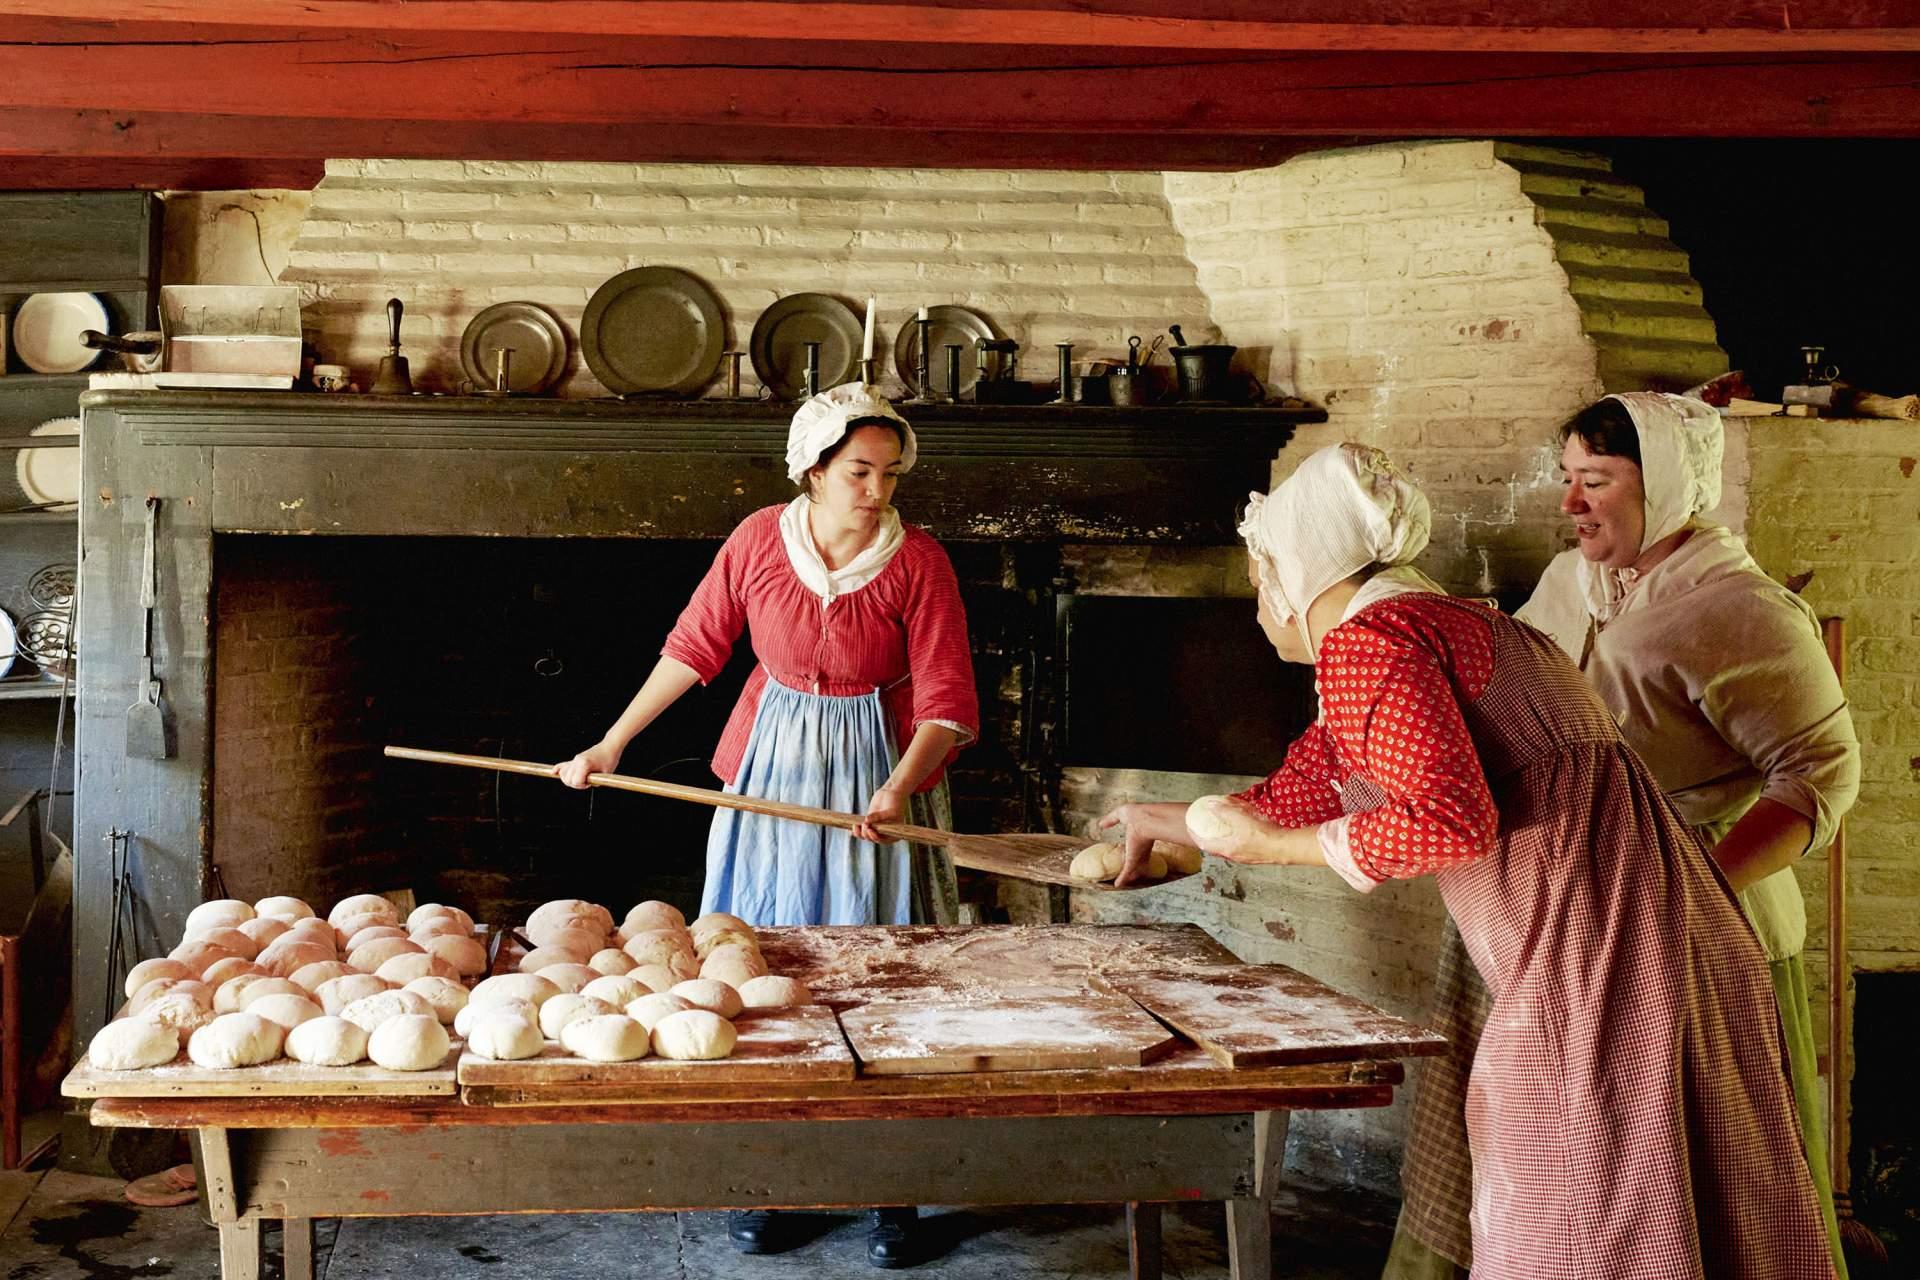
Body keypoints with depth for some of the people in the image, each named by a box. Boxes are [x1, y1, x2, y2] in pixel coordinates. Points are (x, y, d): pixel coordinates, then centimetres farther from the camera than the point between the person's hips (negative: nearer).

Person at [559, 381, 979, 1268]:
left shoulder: (917, 563, -12)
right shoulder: (759, 540, -6)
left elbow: (947, 702, -13)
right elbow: (694, 647, 5)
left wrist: (898, 791, -29)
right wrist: (612, 745, 4)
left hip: (880, 770, -2)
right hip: (772, 768, 2)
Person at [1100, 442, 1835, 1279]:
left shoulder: (1365, 639, -10)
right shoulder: (1426, 623, 21)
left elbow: (1449, 821, -22)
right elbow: (1293, 795, 32)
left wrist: (1274, 848, -8)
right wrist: (1163, 822, 47)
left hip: (1590, 954, -10)